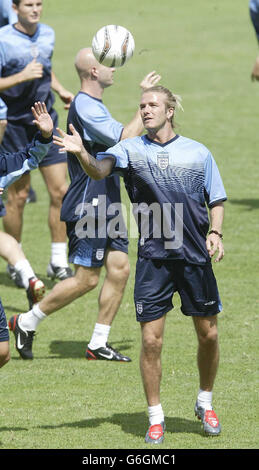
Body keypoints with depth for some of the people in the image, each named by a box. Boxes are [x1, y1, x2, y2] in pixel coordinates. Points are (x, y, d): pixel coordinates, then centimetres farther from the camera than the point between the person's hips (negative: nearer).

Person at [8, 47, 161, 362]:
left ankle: (98, 344, 7)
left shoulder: (93, 105, 16)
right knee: (86, 279, -7)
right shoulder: (85, 107, -18)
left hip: (105, 205, 10)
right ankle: (26, 323, 6)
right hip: (87, 208, -10)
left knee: (119, 268, 3)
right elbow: (127, 138, -25)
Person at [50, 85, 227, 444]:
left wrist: (215, 233, -5)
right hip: (153, 257, -1)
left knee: (208, 334, 7)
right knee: (151, 340, -5)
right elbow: (99, 170, -18)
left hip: (196, 256, 1)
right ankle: (156, 417, 8)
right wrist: (81, 153, -39)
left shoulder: (198, 153, 7)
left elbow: (216, 201, 13)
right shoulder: (131, 150, 1)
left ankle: (205, 403, 30)